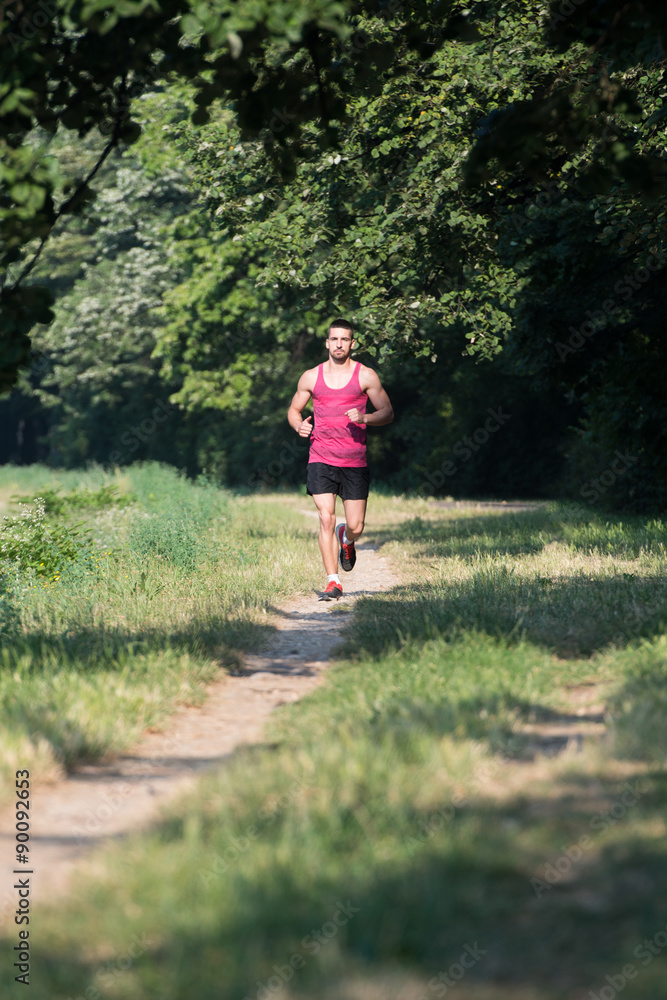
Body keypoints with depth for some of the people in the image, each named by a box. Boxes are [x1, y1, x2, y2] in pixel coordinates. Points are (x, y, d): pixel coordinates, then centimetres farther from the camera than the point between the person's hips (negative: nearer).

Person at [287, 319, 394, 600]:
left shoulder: (366, 376, 2)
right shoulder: (311, 377, 6)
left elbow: (388, 413, 4)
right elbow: (294, 410, 18)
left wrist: (364, 418, -16)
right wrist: (299, 425, -5)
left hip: (355, 462, 0)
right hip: (321, 459, 0)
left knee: (355, 527, -1)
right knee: (326, 519, -13)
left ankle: (345, 540, 38)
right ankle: (333, 583, -7)